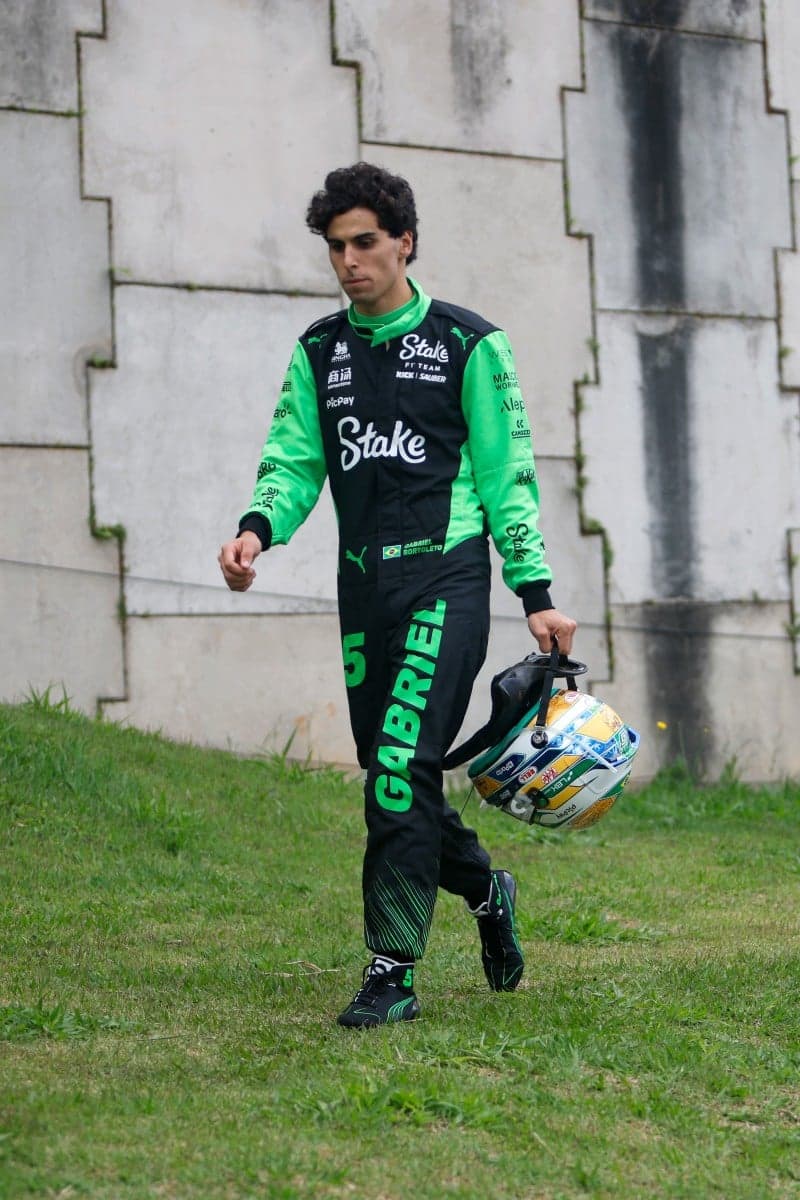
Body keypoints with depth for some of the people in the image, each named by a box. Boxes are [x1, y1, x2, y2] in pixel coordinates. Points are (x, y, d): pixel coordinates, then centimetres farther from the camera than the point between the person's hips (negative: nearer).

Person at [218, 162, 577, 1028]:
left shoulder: (468, 345, 0)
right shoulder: (319, 353, 12)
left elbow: (508, 477, 1)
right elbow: (293, 460, 8)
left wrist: (535, 594, -3)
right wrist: (258, 527, -14)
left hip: (446, 577, -5)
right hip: (364, 583, 5)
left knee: (402, 763, -17)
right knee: (390, 774, 9)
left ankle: (393, 969, -13)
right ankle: (485, 889, 37)